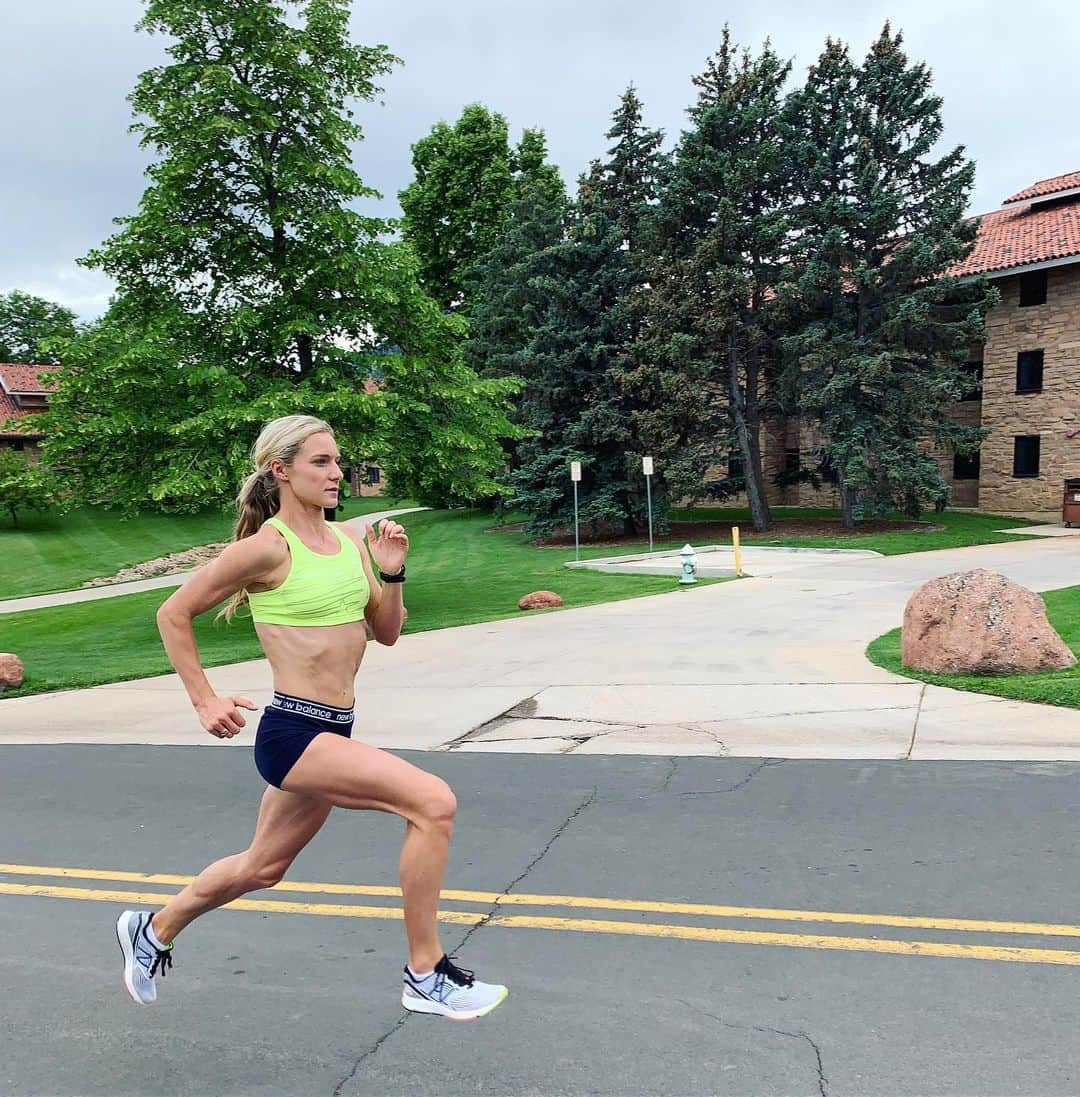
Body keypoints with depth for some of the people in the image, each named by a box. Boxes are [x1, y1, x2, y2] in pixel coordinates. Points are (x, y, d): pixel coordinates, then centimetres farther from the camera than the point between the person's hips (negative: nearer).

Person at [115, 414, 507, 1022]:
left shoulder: (350, 538, 7)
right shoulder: (268, 547, -13)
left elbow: (387, 632, 12)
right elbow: (174, 613, -4)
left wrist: (392, 573, -4)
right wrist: (205, 700, -5)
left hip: (331, 731, 8)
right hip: (294, 731, -8)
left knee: (262, 868, 24)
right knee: (434, 801, -21)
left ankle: (154, 930, 50)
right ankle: (426, 975, -5)